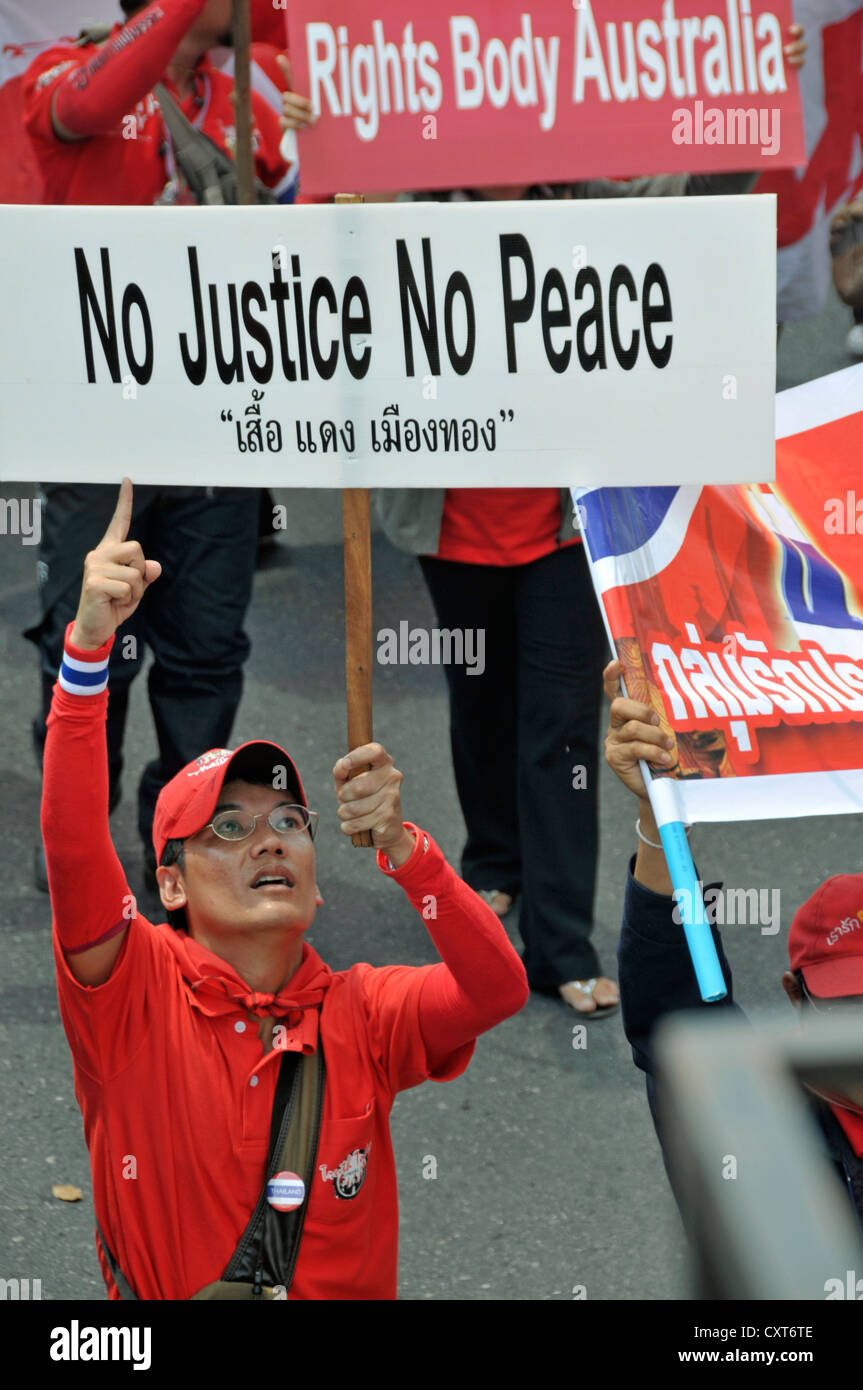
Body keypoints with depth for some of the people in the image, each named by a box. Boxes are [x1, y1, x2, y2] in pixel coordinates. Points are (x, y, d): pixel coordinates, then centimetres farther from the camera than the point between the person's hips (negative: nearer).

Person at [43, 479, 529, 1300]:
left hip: (348, 1289, 2)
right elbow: (72, 842, -17)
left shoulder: (362, 1012, 3)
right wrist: (89, 644, -28)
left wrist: (397, 845, -23)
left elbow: (498, 989, -12)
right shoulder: (136, 994, -3)